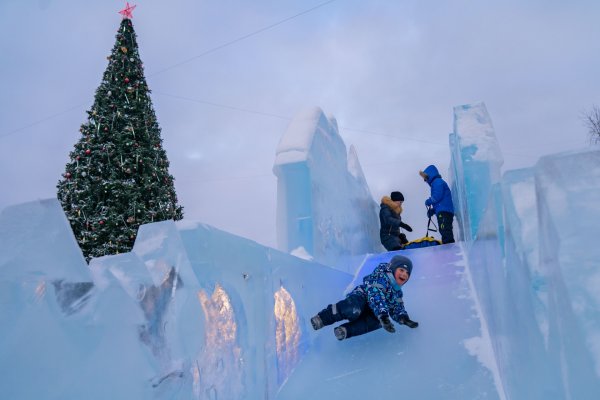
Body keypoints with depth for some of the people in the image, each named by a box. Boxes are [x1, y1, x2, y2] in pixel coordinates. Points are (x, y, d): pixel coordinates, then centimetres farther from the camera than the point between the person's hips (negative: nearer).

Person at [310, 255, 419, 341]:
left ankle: (345, 331, -31)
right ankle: (321, 319, -34)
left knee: (376, 321, -27)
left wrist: (404, 319, -8)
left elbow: (398, 310, 17)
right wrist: (383, 316, -35)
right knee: (354, 310, -42)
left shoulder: (397, 292, 17)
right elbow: (375, 295, -24)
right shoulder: (382, 277, -11)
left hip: (369, 312, 8)